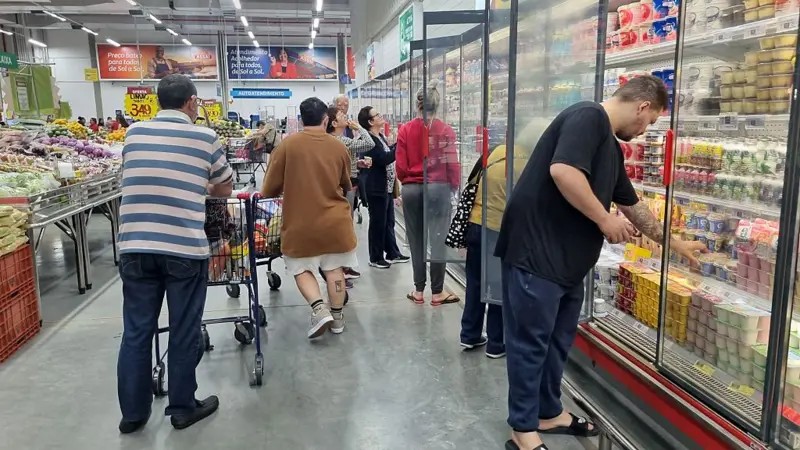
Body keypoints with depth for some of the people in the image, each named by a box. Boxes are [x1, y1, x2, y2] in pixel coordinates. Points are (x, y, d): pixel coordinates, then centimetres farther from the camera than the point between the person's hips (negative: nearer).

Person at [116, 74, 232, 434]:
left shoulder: (134, 133, 11)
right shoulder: (205, 138, 2)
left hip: (135, 246, 4)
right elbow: (225, 190, 13)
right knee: (184, 331, 9)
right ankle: (183, 408, 21)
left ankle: (133, 412, 24)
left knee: (136, 330, 13)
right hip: (185, 247, -3)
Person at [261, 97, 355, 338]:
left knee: (302, 269, 13)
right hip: (334, 221, 2)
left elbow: (269, 189, -4)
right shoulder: (339, 146, -2)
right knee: (334, 268, 15)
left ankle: (319, 309, -4)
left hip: (300, 223, -2)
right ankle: (337, 316, 22)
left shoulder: (287, 144, -9)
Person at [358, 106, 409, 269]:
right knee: (378, 223, 1)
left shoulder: (380, 137, 12)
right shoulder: (369, 140, -17)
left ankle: (392, 253, 27)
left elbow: (389, 154, 24)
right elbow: (384, 159, -25)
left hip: (387, 187, 9)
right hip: (377, 189, -9)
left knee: (389, 222, 16)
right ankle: (375, 258, 13)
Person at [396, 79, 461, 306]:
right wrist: (454, 186, 13)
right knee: (438, 240, 6)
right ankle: (437, 292, 13)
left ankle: (419, 291, 18)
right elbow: (452, 163, -5)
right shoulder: (446, 130, -5)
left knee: (417, 241, 10)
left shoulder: (405, 130, -2)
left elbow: (401, 165, -2)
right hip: (439, 188, -1)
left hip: (412, 190, 2)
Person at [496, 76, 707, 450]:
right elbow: (562, 171, -27)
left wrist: (675, 244, 36)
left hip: (568, 260, 10)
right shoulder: (588, 116, -11)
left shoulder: (612, 147, 19)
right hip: (535, 252, -10)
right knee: (531, 342, 1)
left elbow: (633, 206, 29)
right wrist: (605, 220, -16)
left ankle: (548, 413, 34)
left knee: (558, 339, 18)